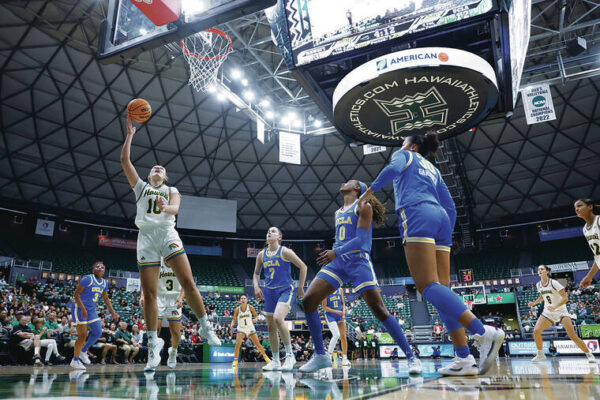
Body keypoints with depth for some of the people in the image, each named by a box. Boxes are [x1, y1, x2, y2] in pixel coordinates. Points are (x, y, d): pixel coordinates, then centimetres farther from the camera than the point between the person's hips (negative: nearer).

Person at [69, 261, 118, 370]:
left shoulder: (104, 283, 7)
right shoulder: (87, 279, -16)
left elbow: (106, 299, 15)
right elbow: (76, 294, -17)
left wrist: (113, 313, 10)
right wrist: (83, 309, -26)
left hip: (91, 310, 8)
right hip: (79, 308, -7)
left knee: (98, 332, 4)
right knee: (82, 335, -8)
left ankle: (83, 351, 25)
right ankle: (75, 360, 8)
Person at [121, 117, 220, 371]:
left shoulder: (172, 191, 22)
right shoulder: (141, 187, 24)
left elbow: (175, 208, 0)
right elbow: (125, 160, 16)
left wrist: (166, 207, -23)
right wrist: (130, 134, 15)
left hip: (167, 233, -1)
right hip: (146, 236, 1)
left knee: (188, 282, -15)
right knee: (149, 294, -5)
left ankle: (205, 327, -4)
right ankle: (153, 343, 2)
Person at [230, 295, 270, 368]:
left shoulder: (250, 307, -8)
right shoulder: (237, 309, -9)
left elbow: (256, 316, 0)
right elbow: (234, 319, -2)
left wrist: (255, 319, -22)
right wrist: (232, 325, -22)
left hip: (250, 328, 1)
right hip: (241, 329, -1)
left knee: (258, 344, 3)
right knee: (238, 344, -23)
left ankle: (265, 357, 25)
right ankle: (235, 360, -9)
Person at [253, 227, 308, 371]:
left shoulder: (285, 251, -7)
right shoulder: (261, 255, 8)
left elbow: (303, 267, -4)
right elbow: (256, 273, 22)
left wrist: (300, 287, -3)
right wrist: (256, 286, 4)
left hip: (286, 290, -6)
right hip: (269, 292, 6)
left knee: (278, 318, -28)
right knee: (271, 327, 6)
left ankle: (290, 354, -12)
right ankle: (275, 361, 19)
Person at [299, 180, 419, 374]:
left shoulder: (363, 207, 0)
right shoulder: (338, 213, 24)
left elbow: (361, 239, -12)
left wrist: (336, 252, -25)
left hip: (357, 260, -7)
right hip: (337, 262, 7)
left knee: (379, 309, -14)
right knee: (308, 300, -9)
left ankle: (411, 357, -1)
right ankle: (320, 356, 1)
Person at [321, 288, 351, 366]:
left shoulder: (340, 290, 5)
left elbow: (343, 303, 13)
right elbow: (324, 307, -10)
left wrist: (343, 311, -6)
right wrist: (336, 311, -17)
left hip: (340, 315, 5)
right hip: (330, 316, -5)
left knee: (343, 336, 0)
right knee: (336, 335, -19)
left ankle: (344, 358, 7)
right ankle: (329, 354, -2)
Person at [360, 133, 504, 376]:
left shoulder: (405, 156, 18)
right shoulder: (433, 170, 34)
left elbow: (393, 168, -8)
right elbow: (451, 208, 25)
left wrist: (370, 190, 1)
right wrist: (446, 239, 26)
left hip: (416, 216, -7)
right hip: (441, 219, 7)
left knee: (429, 286, -17)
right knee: (442, 289, -1)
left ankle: (483, 332, -33)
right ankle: (465, 358, -11)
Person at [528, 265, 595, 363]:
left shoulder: (553, 283, -16)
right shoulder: (538, 285, 2)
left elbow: (565, 298, -20)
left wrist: (555, 307, -32)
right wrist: (534, 303, 5)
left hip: (561, 311, -5)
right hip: (548, 312, 5)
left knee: (572, 335, -14)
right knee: (536, 331, -12)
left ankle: (589, 354, 8)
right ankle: (540, 354, 5)